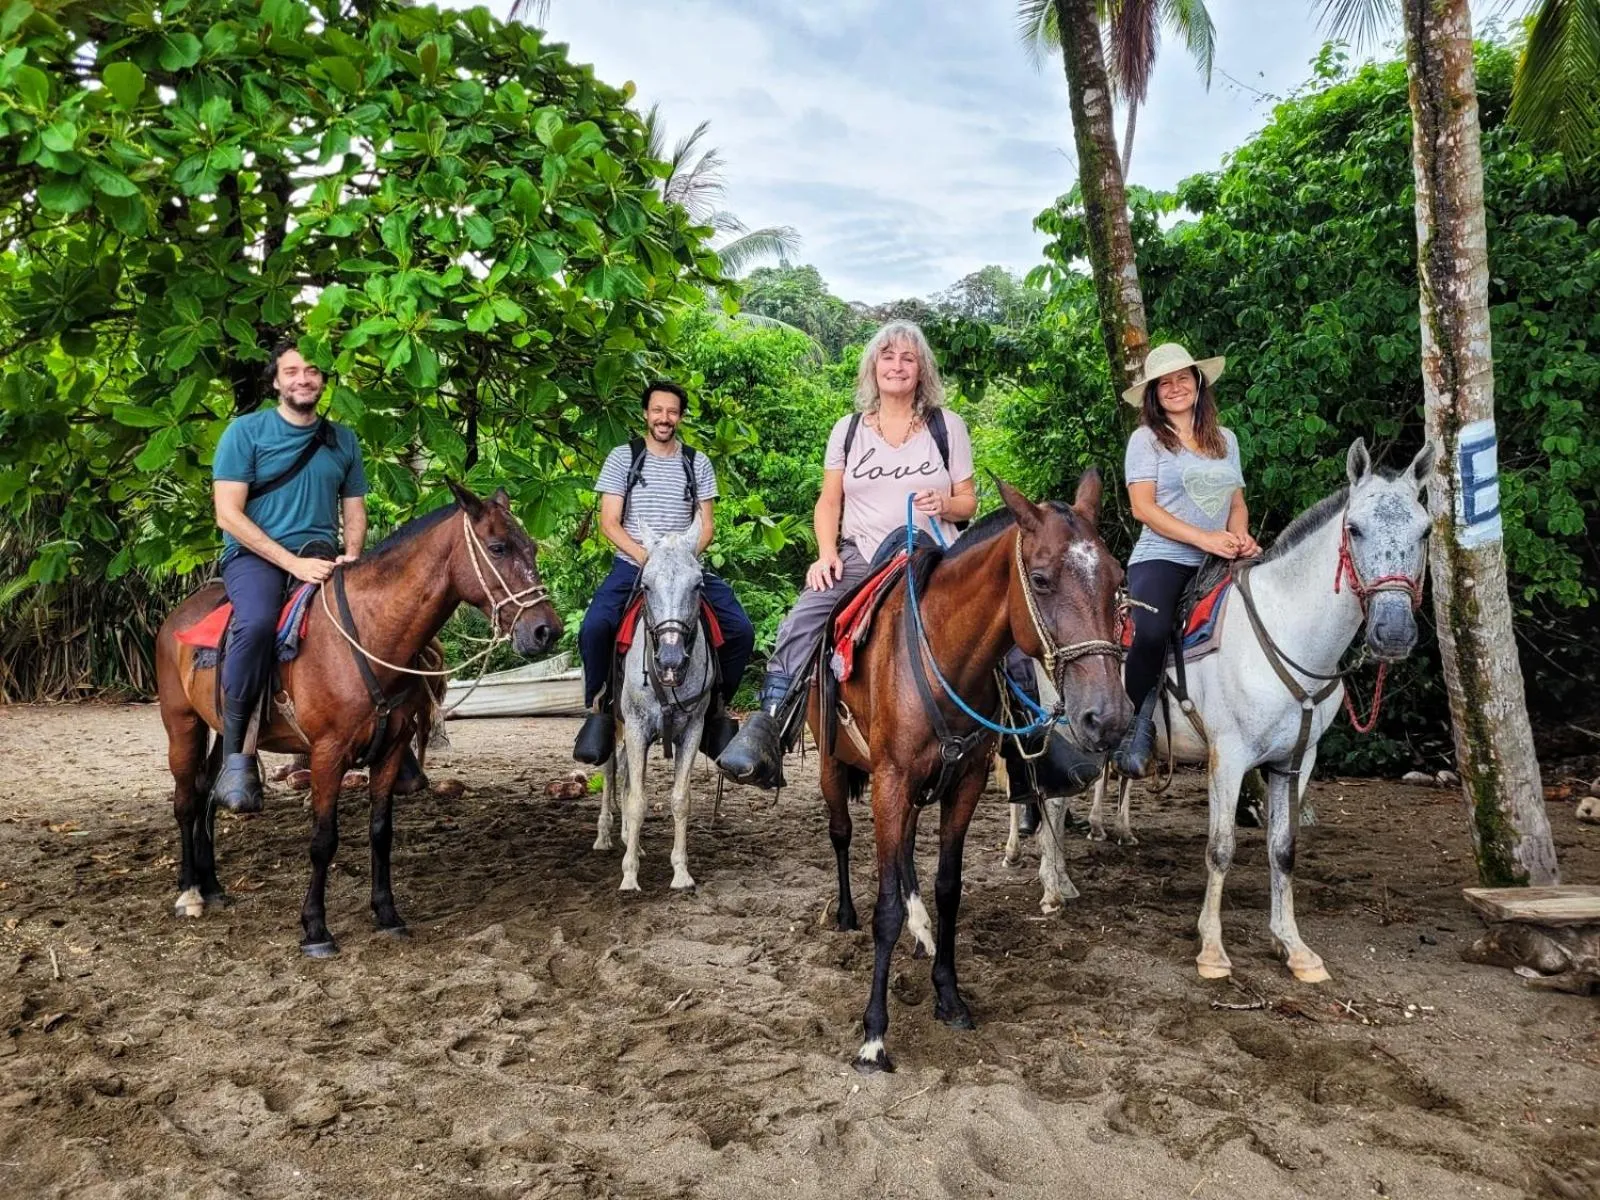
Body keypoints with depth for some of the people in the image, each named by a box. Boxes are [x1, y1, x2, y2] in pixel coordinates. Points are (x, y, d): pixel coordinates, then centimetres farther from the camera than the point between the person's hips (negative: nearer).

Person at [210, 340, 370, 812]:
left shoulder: (343, 441, 15)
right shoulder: (246, 431, 1)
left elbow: (354, 512, 18)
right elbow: (228, 513, -7)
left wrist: (350, 557, -5)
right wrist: (293, 562, -17)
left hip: (322, 557, 4)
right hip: (255, 555, -4)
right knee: (257, 622, -36)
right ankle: (235, 755, -25)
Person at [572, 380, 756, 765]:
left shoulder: (697, 463, 11)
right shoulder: (623, 457, 5)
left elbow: (705, 524, 8)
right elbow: (610, 523, -1)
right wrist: (645, 557, -16)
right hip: (632, 565, -2)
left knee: (741, 631, -16)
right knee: (593, 628, -28)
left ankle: (716, 708, 5)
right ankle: (600, 708, -6)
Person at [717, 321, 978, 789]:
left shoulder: (947, 426, 9)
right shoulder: (848, 429, 12)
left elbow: (968, 502, 11)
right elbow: (828, 503, 12)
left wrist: (945, 504, -12)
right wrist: (827, 554, -5)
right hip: (858, 556, 1)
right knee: (800, 623, -22)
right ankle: (766, 732, -25)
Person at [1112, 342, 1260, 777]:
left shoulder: (1225, 439, 19)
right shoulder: (1146, 439, 3)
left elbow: (1237, 503, 21)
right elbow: (1143, 507, -7)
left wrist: (1242, 536, -3)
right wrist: (1205, 538, -16)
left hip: (1218, 564, 6)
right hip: (1161, 559, -5)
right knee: (1151, 633, -33)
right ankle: (1138, 724, -10)